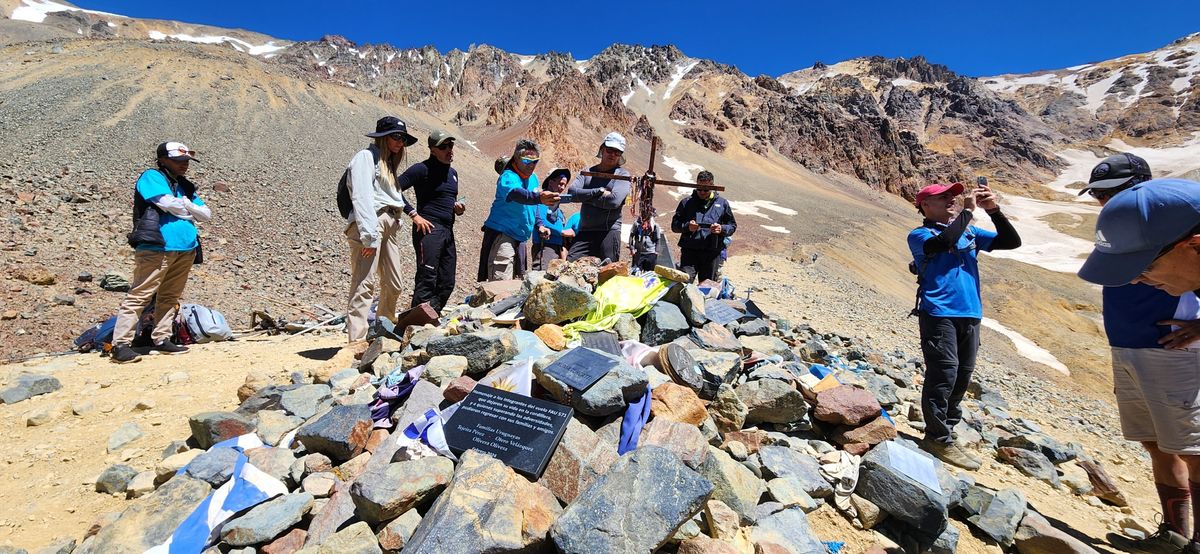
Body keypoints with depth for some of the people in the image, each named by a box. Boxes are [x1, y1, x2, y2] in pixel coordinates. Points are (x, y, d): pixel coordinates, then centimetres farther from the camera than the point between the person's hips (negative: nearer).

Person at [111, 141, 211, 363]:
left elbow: (206, 214, 15)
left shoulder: (185, 186, 22)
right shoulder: (151, 177, 2)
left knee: (170, 297, 10)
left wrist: (185, 204, -1)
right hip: (156, 247, -7)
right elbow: (169, 204, -14)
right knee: (139, 296, -7)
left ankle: (160, 339, 17)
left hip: (186, 249, 7)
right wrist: (190, 211, 5)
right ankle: (121, 344, -3)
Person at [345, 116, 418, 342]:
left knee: (393, 285, 9)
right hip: (370, 222, -9)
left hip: (390, 224, 9)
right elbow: (362, 196, -12)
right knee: (363, 283, -12)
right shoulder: (366, 156, 0)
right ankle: (357, 340, -13)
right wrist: (369, 235, -20)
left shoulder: (389, 162, 27)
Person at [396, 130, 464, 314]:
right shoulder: (422, 169, -4)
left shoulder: (453, 173, 20)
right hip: (429, 229, -8)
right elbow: (395, 188, -12)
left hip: (448, 231, 8)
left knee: (447, 284, 9)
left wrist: (457, 208, 8)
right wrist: (414, 214, -16)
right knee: (426, 280, -11)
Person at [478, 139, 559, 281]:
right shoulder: (508, 177, -16)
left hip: (520, 237, 9)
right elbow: (516, 193, -40)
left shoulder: (533, 178, 10)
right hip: (502, 234, -9)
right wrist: (538, 198, -57)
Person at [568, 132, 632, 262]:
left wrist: (585, 197, -2)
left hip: (609, 231, -3)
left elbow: (614, 201, -13)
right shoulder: (587, 172, 15)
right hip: (585, 231, 3)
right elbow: (572, 192, -2)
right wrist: (599, 191, -10)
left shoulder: (622, 175, 4)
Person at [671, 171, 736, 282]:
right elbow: (674, 225, 9)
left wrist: (722, 229, -7)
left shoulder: (722, 203, 13)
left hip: (712, 252, 1)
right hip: (689, 251, -1)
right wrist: (687, 226, -11)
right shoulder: (686, 202, 11)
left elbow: (732, 226, 15)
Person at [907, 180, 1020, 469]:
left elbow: (1012, 241, 14)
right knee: (944, 375, -9)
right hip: (939, 315, -6)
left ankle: (944, 431, 23)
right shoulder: (919, 235, 0)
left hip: (970, 315, 7)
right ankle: (939, 438, 1)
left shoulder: (970, 232, 19)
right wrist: (968, 210, -9)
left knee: (962, 376, 10)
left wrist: (994, 210, 3)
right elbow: (944, 242, -21)